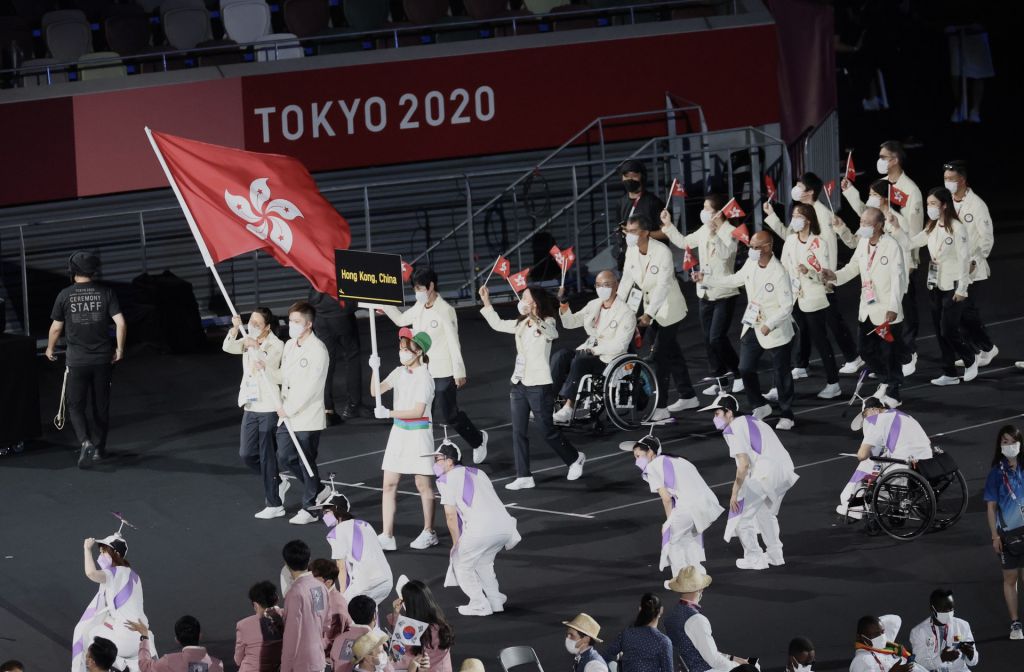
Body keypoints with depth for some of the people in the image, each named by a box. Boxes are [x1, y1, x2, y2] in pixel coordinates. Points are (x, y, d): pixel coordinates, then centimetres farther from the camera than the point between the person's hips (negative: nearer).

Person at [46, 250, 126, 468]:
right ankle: (99, 448, 21)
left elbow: (56, 327, -1)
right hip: (103, 359, 2)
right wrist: (119, 349, 4)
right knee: (100, 405, 14)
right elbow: (120, 323, -9)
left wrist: (50, 349, 17)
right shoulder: (106, 293, -4)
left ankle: (85, 442, -15)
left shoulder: (65, 295, -6)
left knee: (76, 405, 6)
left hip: (77, 360, -2)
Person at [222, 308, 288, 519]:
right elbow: (228, 347, -11)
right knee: (246, 454, 8)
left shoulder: (276, 345, -10)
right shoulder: (247, 341, 7)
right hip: (250, 406, 7)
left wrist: (256, 347, -46)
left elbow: (269, 361, -30)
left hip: (269, 408, -7)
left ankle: (274, 504, 8)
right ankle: (278, 483, 29)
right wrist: (235, 328, -27)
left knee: (267, 456, -1)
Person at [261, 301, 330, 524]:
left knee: (306, 462, 0)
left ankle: (309, 508, 12)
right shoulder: (290, 345, 11)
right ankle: (318, 490, 28)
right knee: (285, 456, 9)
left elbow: (311, 386, -19)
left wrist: (289, 408, -18)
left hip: (308, 417, -8)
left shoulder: (317, 349, -16)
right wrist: (265, 370, -1)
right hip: (287, 415, 8)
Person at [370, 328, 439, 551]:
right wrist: (375, 369, -14)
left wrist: (389, 413, -23)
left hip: (418, 433, -7)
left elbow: (418, 411, -20)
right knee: (389, 484, 1)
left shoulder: (424, 377, -14)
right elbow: (375, 391, 1)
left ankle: (429, 532, 19)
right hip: (399, 432, 7)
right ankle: (387, 536, 2)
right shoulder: (399, 373, 6)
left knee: (423, 483, 5)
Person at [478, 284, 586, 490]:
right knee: (518, 432, 3)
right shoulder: (521, 324, 11)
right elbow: (497, 325, 24)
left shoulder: (546, 324, -11)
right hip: (519, 384, 7)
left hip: (538, 385, -7)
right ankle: (524, 477, 6)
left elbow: (553, 334, -35)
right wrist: (486, 302, 17)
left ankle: (575, 458, 26)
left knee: (548, 432, 2)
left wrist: (534, 319, -53)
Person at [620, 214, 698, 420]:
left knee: (659, 356, -12)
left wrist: (649, 314, -33)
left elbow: (663, 285, -28)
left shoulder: (662, 252, -25)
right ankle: (688, 397, 31)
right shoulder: (631, 251, -5)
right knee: (672, 353, 17)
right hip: (651, 309, 7)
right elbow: (627, 280, 1)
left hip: (668, 309, -7)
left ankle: (660, 408, -9)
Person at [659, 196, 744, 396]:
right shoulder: (703, 231, 9)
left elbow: (725, 253, -29)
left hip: (724, 294, -8)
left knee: (717, 338, -13)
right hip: (705, 293, 8)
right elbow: (684, 242, 22)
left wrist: (714, 234, -38)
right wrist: (669, 226, 16)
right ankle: (718, 380, 17)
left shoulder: (730, 232, -13)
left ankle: (738, 374, 3)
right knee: (709, 339, 9)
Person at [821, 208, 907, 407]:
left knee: (888, 352, 0)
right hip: (867, 308, 7)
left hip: (887, 310, -7)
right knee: (865, 349, 13)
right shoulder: (863, 243, 5)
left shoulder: (891, 245, -17)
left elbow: (898, 278, -19)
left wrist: (893, 307, -24)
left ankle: (893, 393, 14)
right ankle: (886, 381, 35)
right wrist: (835, 275, -6)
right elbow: (853, 267, 14)